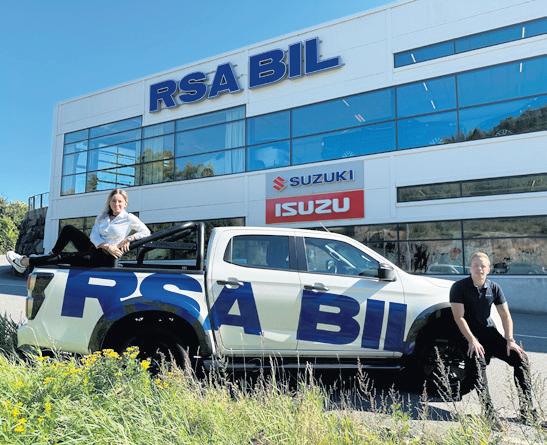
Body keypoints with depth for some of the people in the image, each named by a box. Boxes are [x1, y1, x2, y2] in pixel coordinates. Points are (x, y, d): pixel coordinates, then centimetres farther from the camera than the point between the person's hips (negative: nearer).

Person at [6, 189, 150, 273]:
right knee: (68, 229, -2)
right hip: (94, 248, 6)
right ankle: (51, 255, 6)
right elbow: (94, 236, -2)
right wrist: (107, 246, -19)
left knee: (64, 257, -16)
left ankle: (25, 262, -4)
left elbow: (146, 232, -7)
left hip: (105, 258, -6)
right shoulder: (102, 216, 8)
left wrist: (128, 239, -18)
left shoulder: (130, 218, -7)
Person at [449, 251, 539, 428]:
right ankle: (489, 413, -26)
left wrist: (510, 340, -9)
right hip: (467, 335, -5)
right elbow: (459, 317, -16)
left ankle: (527, 409, 0)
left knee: (520, 357, -9)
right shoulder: (459, 287, -11)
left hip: (489, 332, 5)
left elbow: (506, 315, 4)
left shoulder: (494, 288, 3)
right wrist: (472, 340, -25)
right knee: (479, 360, -30)